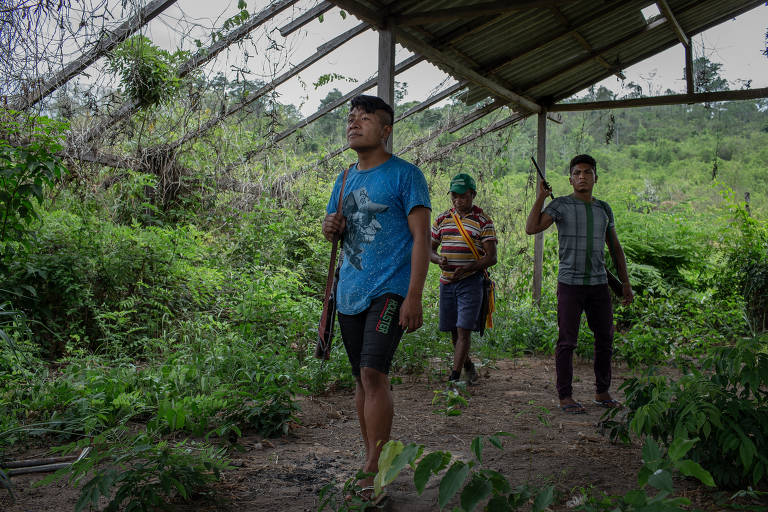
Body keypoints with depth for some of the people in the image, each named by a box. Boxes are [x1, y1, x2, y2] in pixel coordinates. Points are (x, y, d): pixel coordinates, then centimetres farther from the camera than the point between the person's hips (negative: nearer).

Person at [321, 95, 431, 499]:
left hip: (389, 290, -7)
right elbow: (331, 226, 26)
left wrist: (413, 297, -19)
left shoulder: (405, 174, -4)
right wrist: (330, 228, 0)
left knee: (373, 373, -17)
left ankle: (374, 471, -11)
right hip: (350, 293, 7)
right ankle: (372, 457, 22)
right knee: (362, 378, 11)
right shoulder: (346, 179, 16)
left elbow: (421, 237, -10)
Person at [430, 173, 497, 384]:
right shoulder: (442, 219, 10)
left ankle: (454, 377, -7)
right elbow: (430, 249, 14)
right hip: (446, 281, 5)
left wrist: (467, 268, -23)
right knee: (454, 331, 12)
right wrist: (439, 259, -9)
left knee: (463, 330, -10)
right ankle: (468, 365, 33)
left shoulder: (483, 221, -3)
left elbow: (492, 257, -7)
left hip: (471, 282, -4)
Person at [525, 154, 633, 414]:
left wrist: (625, 282, 17)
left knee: (605, 339, 9)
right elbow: (531, 228, -13)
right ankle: (565, 396, 6)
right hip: (570, 283, -4)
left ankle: (602, 392, 23)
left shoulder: (604, 209, 13)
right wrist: (541, 197, -11)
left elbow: (615, 247, 19)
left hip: (599, 283, 5)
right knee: (567, 341, -2)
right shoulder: (561, 205, 0)